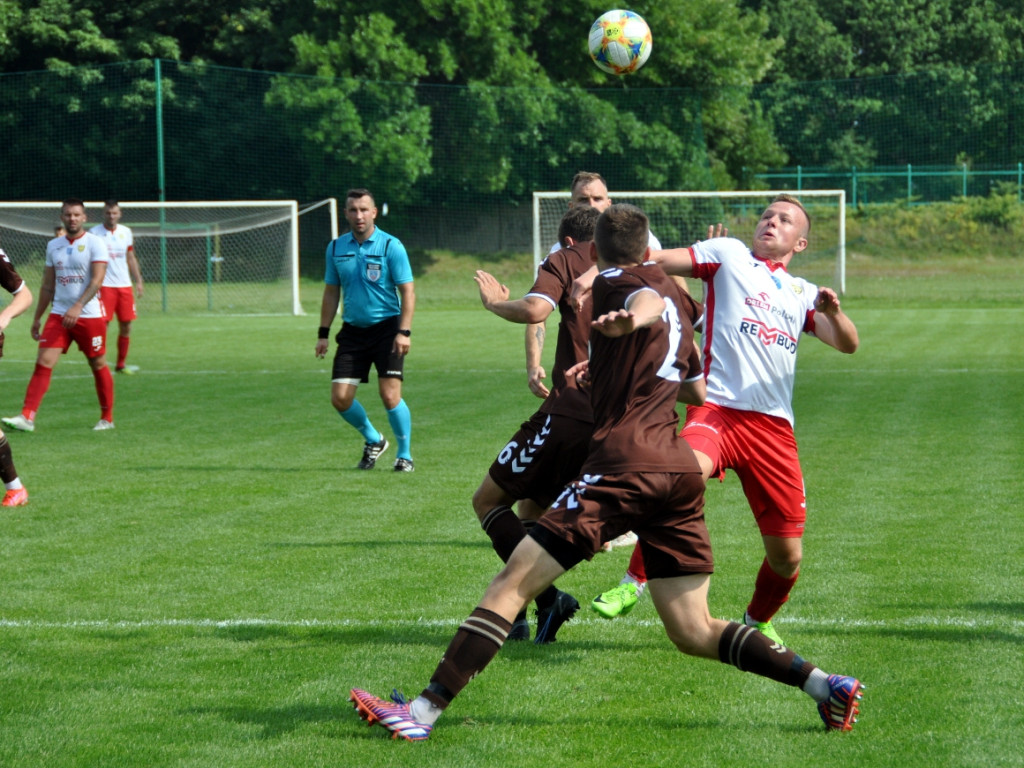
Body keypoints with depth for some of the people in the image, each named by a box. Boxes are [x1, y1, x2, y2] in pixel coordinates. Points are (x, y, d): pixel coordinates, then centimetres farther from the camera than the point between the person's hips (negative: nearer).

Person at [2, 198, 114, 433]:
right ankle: (27, 417, -14)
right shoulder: (53, 246, 10)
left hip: (89, 315, -4)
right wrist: (37, 317, 15)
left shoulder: (94, 244, -6)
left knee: (98, 365, 6)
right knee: (43, 362, -8)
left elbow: (97, 280, -16)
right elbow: (48, 285, 17)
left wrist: (78, 307, -27)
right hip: (58, 314, 4)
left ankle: (107, 418, 21)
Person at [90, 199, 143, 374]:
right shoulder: (94, 233, -3)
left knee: (126, 326, 5)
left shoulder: (126, 232, 11)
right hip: (104, 286, -5)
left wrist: (138, 281, 13)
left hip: (124, 285, 5)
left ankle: (121, 364, 14)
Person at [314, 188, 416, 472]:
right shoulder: (336, 248, 7)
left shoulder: (391, 246, -7)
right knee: (340, 398, -2)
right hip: (353, 330, 4)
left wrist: (404, 332, -18)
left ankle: (405, 455, 5)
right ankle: (373, 440, 24)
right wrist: (323, 333, 10)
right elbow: (331, 292, 15)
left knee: (390, 395, -13)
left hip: (386, 328, -4)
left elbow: (407, 292, -8)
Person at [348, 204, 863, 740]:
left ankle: (424, 710, -13)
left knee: (513, 582, -7)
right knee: (693, 633, 10)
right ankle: (824, 685, -2)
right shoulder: (674, 298, 25)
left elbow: (650, 300, -21)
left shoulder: (614, 282, 4)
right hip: (682, 470, 7)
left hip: (624, 460, -7)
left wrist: (629, 320, -45)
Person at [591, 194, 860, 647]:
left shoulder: (802, 294, 23)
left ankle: (758, 622, 33)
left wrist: (833, 312, -10)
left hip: (774, 425, 4)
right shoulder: (729, 255, 14)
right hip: (718, 407, -4)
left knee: (787, 556, 2)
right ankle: (633, 583, -21)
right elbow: (658, 262, 4)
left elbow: (848, 344, 12)